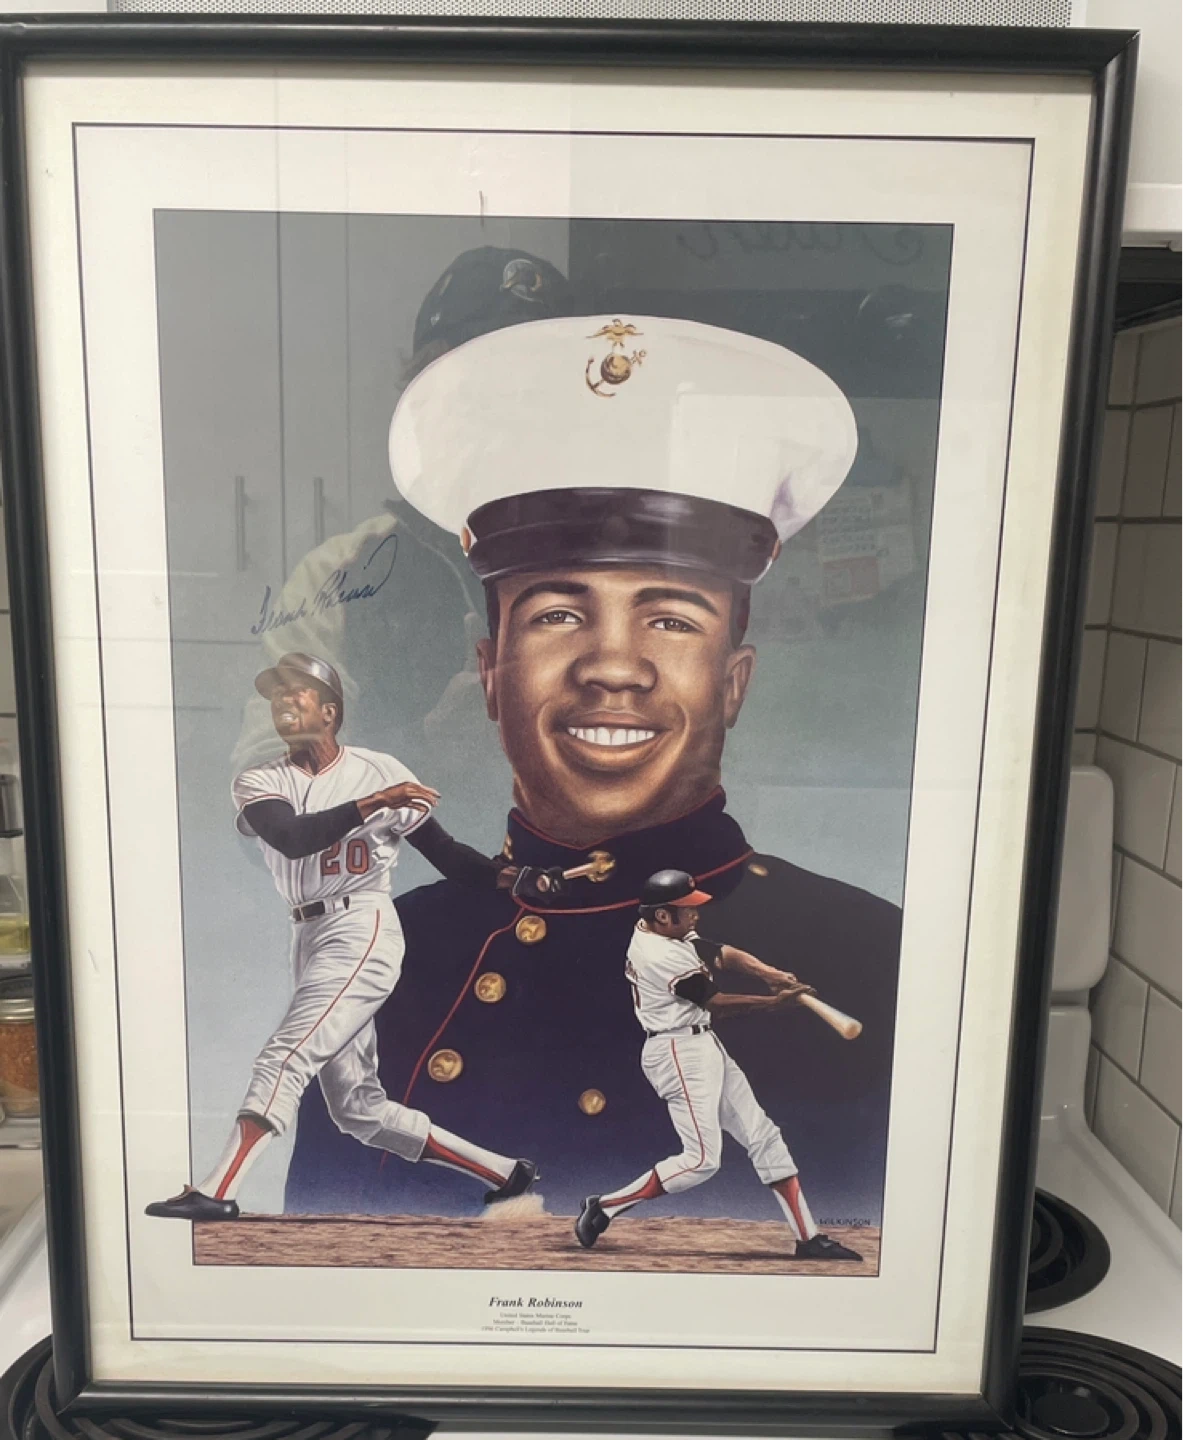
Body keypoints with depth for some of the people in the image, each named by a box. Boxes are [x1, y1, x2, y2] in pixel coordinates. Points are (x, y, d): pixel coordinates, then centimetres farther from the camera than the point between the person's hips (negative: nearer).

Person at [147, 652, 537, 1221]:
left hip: (362, 930, -5)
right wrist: (370, 804, -25)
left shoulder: (381, 771, 0)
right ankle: (501, 1170, 21)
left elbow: (443, 848, 0)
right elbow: (292, 839, -16)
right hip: (309, 940, 5)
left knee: (285, 1057, -19)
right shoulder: (258, 783, 6)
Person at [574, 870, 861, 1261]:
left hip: (704, 1048, 10)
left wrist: (770, 973, -12)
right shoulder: (664, 956, -22)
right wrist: (775, 1002, -8)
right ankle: (605, 1207, 2)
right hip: (679, 1053, -10)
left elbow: (724, 954, 4)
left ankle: (807, 1237, 15)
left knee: (763, 1136, 9)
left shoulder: (663, 932, 7)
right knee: (701, 1159, -11)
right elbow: (717, 1004, -14)